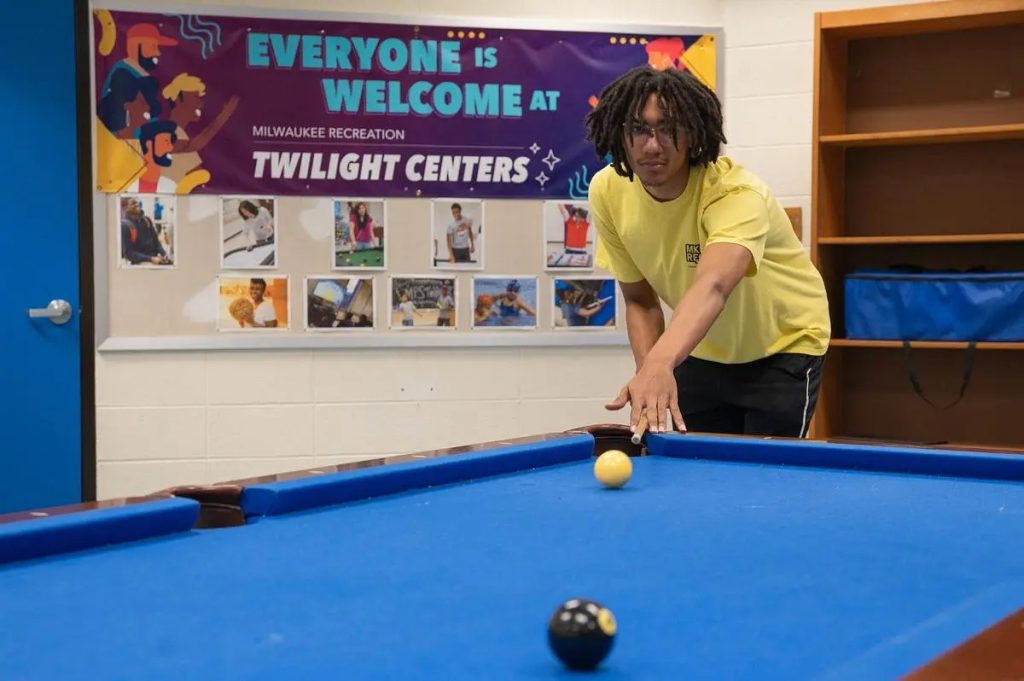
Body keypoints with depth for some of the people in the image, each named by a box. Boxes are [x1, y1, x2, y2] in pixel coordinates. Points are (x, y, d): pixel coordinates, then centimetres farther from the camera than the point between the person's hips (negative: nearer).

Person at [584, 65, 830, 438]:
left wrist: (661, 363, -72)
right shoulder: (607, 191, -16)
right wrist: (648, 378, -21)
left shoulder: (736, 193, -34)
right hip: (702, 351, 5)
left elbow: (712, 287, -54)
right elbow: (639, 300, -6)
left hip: (782, 348, -4)